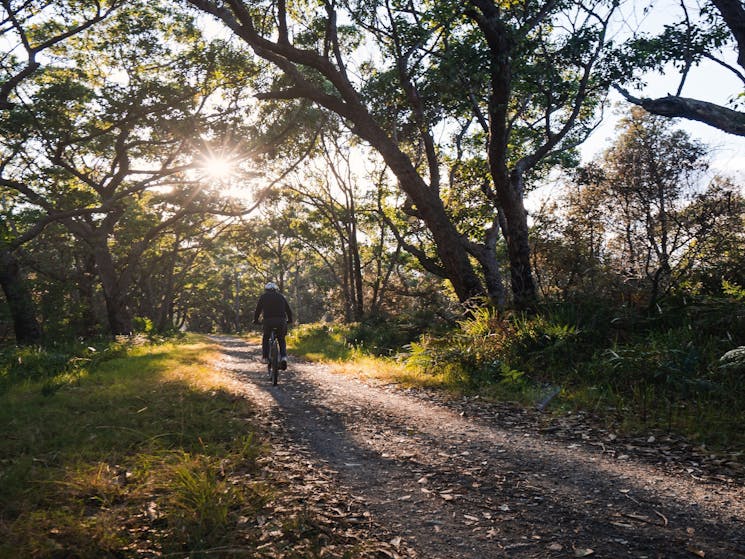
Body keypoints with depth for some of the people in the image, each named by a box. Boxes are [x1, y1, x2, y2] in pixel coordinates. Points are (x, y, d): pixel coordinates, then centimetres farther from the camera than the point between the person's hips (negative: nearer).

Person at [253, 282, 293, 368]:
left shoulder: (263, 296, 13)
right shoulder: (281, 296, 17)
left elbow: (258, 309, 13)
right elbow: (288, 309, 17)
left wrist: (255, 320, 25)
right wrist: (290, 320, 29)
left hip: (268, 320, -1)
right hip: (281, 321, 1)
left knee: (265, 338, 21)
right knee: (281, 340, 18)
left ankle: (265, 357, 11)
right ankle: (283, 357, -1)